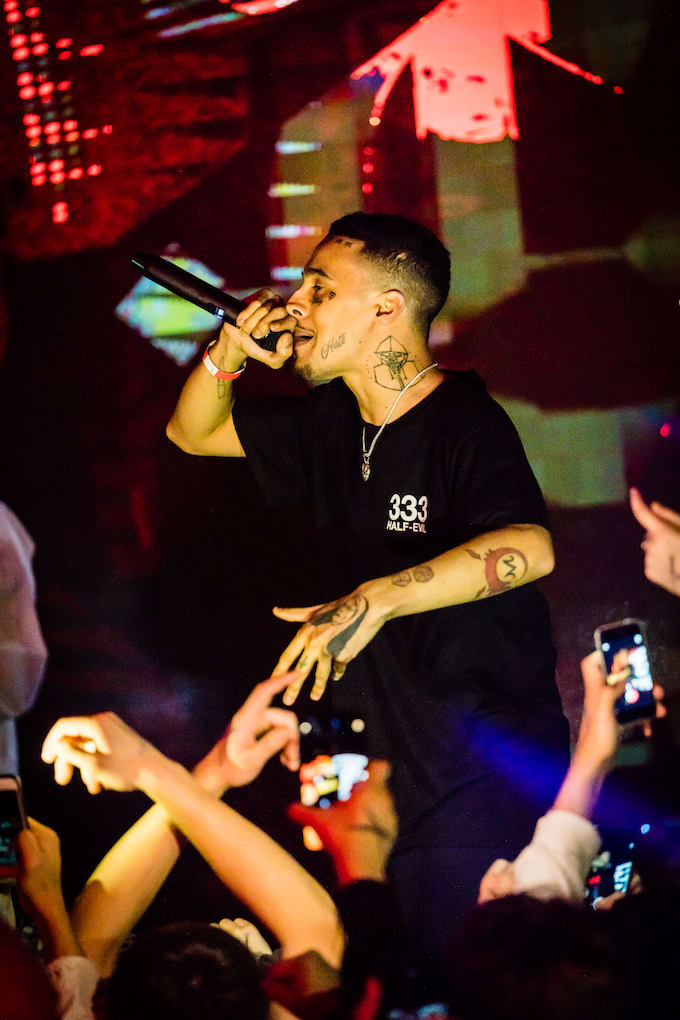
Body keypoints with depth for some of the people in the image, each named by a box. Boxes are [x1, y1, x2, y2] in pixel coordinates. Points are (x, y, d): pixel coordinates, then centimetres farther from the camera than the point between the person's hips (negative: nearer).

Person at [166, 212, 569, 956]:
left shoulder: (465, 424, -15)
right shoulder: (331, 424, 10)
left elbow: (530, 549, -35)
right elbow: (193, 434, 25)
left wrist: (373, 601, -39)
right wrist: (229, 354, 3)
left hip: (486, 779, -8)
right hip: (391, 773, 8)